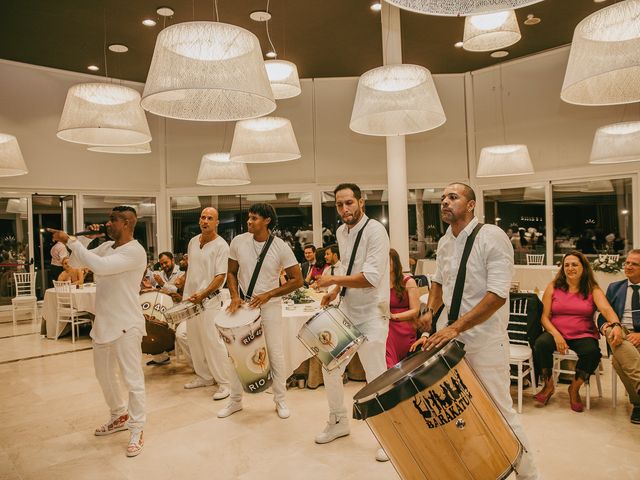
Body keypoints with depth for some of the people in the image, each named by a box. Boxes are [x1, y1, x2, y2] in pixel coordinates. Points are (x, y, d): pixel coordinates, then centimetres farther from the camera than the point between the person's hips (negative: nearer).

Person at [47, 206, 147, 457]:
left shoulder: (135, 251, -18)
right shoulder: (107, 246, 9)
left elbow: (100, 266, -29)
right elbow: (76, 262, 15)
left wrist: (71, 241, -21)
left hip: (125, 325, -9)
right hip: (103, 323, 9)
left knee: (132, 378, -1)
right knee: (104, 375, 22)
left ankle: (136, 429, 13)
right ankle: (120, 417, 41)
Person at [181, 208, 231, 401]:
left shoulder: (221, 246, -11)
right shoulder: (193, 242, 10)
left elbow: (220, 276, -17)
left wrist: (202, 294, -27)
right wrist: (184, 291, 18)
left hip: (208, 300, -7)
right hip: (189, 299, 8)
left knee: (212, 341, -7)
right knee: (194, 340, 14)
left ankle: (224, 383, 3)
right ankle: (203, 376, 29)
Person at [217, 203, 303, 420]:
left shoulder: (281, 247, -11)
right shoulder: (238, 242, -4)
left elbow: (297, 280, -8)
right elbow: (232, 272, 8)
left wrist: (268, 295, -15)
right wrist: (234, 296, -10)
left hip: (269, 306, -2)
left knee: (276, 353, 3)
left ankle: (280, 400, 22)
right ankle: (235, 400, 26)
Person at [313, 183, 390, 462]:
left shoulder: (374, 231, -17)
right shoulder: (340, 232, 8)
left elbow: (371, 278, -25)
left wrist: (332, 280, -19)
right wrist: (336, 290, 9)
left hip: (371, 316, -8)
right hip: (346, 312, 8)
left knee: (377, 378, 0)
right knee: (330, 367, 14)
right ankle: (338, 422, 36)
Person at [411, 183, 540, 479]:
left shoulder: (492, 237, -14)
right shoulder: (444, 243, 8)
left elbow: (497, 294, -22)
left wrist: (455, 327, -27)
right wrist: (430, 311, 7)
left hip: (485, 341, -6)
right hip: (452, 336, 7)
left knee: (499, 410, 3)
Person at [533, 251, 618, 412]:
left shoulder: (593, 290, 5)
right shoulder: (553, 287, 6)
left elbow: (606, 309, -14)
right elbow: (545, 316, 2)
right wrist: (556, 335, -16)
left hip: (583, 336, 0)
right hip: (556, 333, 0)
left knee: (592, 351, -32)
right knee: (541, 343, -31)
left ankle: (574, 388, -3)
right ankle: (548, 386, -6)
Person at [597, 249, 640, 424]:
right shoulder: (614, 288, 23)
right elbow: (602, 318, 15)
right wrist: (610, 327, -11)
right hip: (622, 333, 2)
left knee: (619, 360, -37)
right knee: (612, 329, -38)